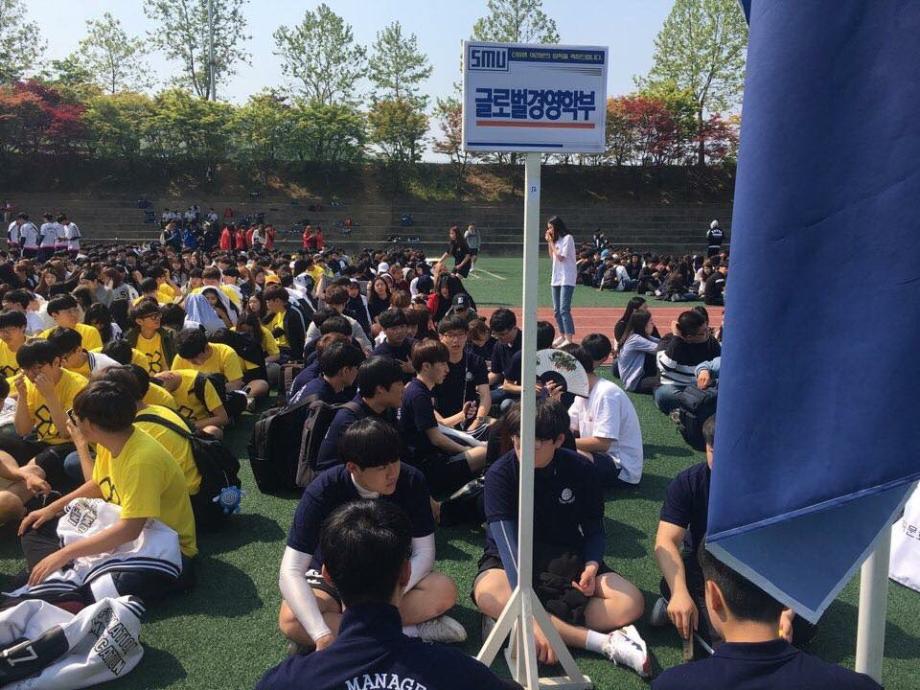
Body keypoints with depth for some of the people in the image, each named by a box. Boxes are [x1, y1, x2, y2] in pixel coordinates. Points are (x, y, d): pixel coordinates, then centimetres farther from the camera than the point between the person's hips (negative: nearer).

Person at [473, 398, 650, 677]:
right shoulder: (500, 474, -19)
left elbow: (594, 530, 3)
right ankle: (604, 641, -34)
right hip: (514, 560, -3)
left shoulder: (581, 470, -9)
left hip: (566, 558, 3)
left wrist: (591, 566, -21)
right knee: (488, 594, -38)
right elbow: (507, 541, -30)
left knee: (631, 602, -22)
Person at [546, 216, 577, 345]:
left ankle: (569, 339, -17)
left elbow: (561, 257, -14)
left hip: (567, 279, -8)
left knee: (564, 310, -16)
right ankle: (562, 336, 19)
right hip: (556, 278, 8)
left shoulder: (568, 238, -9)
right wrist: (549, 242, 9)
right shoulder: (556, 240, 13)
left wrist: (552, 242, -8)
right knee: (557, 310, 10)